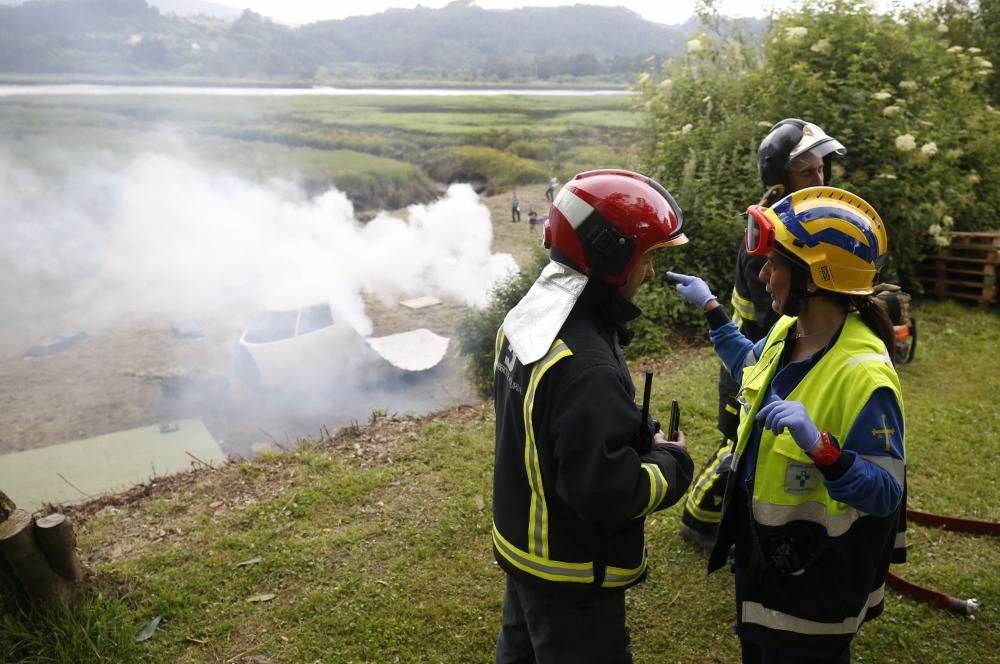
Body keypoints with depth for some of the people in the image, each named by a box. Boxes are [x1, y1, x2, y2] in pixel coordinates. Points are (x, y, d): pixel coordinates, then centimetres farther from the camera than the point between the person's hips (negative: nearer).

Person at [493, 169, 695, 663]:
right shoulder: (586, 368, -35)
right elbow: (608, 492, -32)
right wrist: (672, 461, -13)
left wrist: (639, 436, 0)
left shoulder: (528, 318, -5)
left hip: (522, 544, 8)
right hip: (571, 576, -8)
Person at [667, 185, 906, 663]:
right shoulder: (785, 331, -5)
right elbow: (753, 368, 20)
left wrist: (820, 447, -43)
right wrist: (711, 309, 19)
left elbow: (885, 495, -27)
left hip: (812, 583, -7)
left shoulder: (863, 372, -30)